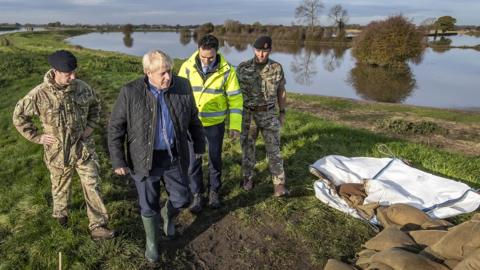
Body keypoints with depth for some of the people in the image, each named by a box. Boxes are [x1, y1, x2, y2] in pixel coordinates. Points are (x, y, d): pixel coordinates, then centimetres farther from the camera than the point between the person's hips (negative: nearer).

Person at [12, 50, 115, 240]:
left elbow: (95, 105, 12)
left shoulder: (82, 88, -9)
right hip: (58, 152, -1)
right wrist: (37, 137, -7)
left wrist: (90, 126, 2)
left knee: (92, 186, 0)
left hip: (84, 148, 1)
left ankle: (97, 226, 11)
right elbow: (19, 116, -3)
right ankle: (60, 213, 50)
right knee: (61, 187, 20)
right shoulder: (39, 94, -17)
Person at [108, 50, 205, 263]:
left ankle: (167, 215, 49)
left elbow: (193, 119, 7)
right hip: (145, 159, -2)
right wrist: (118, 161, -6)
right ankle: (151, 241, 40)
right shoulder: (130, 93, -14)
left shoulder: (183, 87, -7)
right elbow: (115, 128, -6)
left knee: (182, 199, 13)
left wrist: (199, 144, 14)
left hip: (175, 157, 2)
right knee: (148, 205, 12)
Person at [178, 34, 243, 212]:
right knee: (193, 160, 7)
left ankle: (214, 191, 35)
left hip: (216, 124, 0)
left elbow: (235, 99, -7)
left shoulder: (226, 70, -13)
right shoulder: (187, 67, -10)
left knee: (215, 159, 13)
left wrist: (235, 126, -9)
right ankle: (197, 194, 26)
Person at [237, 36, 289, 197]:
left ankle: (279, 183, 9)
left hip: (269, 114, 0)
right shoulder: (243, 67, -6)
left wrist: (282, 112, 7)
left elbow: (281, 92, 7)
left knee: (274, 149, 1)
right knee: (247, 148, 11)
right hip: (248, 115, 0)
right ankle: (248, 178, 29)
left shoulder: (277, 68, -3)